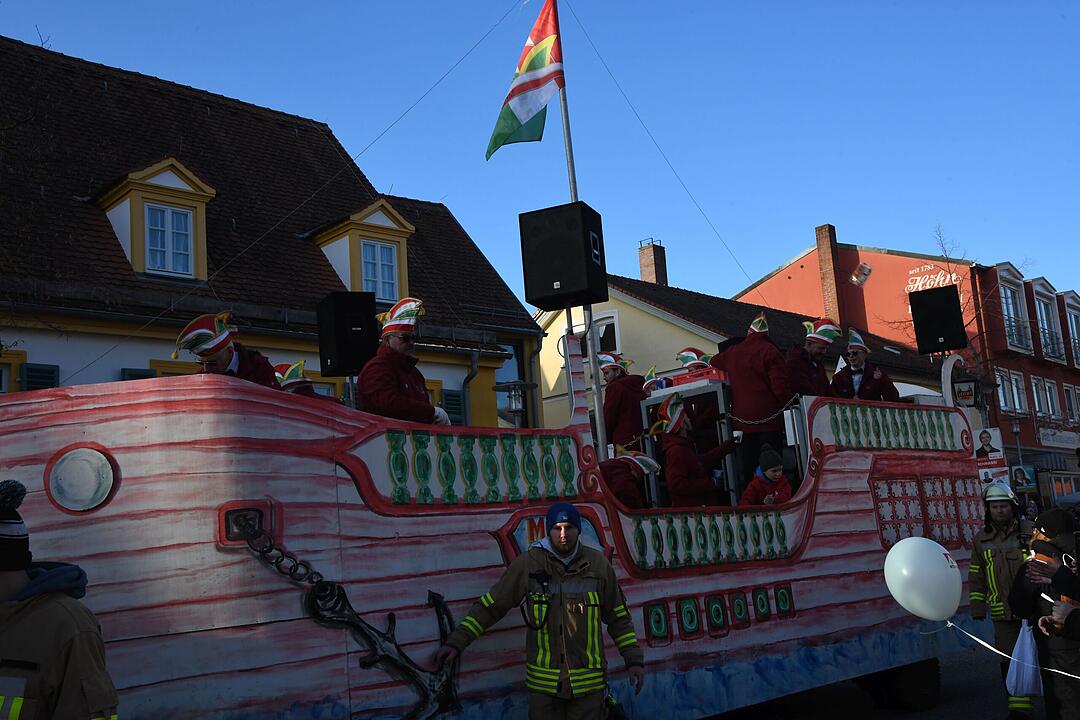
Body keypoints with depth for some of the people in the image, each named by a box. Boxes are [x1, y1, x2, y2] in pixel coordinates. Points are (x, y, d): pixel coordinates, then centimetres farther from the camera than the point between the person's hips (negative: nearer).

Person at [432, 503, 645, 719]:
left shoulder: (598, 565, 1)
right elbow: (490, 606, 0)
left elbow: (618, 618, 10)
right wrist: (456, 642, -5)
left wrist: (634, 659, 5)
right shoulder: (528, 564, -3)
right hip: (543, 684, 0)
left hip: (588, 684, 1)